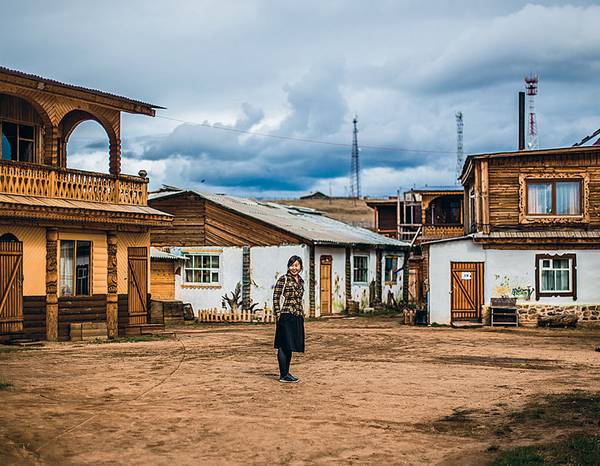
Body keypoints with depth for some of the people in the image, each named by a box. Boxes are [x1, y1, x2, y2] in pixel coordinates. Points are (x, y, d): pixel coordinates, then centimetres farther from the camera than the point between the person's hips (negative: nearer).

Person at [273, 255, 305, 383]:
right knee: (284, 345, -5)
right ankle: (283, 375, -3)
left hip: (297, 317, 7)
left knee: (290, 346, 12)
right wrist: (278, 315, -14)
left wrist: (302, 314, 18)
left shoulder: (301, 281, 14)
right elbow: (276, 298, -9)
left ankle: (286, 372, 19)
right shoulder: (283, 280, -7)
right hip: (286, 316, -7)